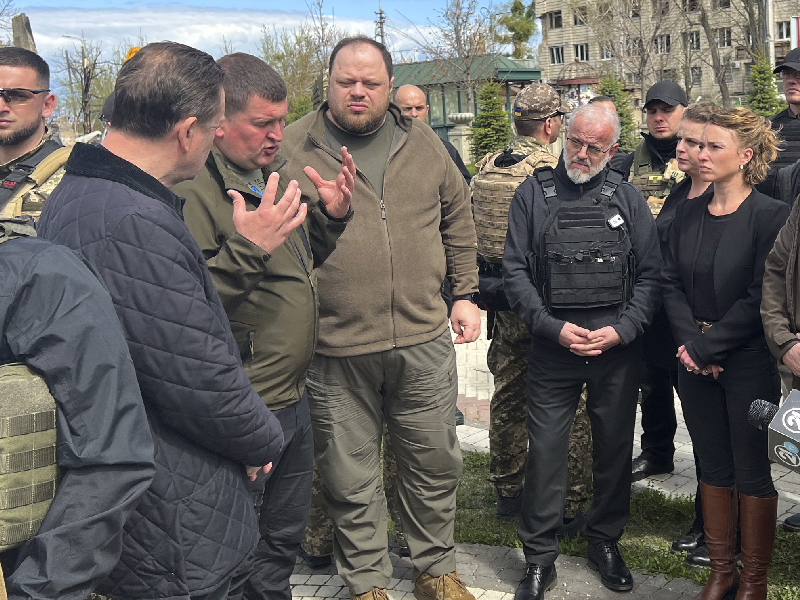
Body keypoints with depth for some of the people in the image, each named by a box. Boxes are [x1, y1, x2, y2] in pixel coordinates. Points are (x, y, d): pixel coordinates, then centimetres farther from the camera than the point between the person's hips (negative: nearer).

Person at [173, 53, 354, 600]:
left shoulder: (269, 174, 9)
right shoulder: (191, 191, -20)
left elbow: (302, 263, 20)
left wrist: (331, 215, 4)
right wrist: (248, 246, -35)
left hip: (292, 398, 9)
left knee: (287, 533, 25)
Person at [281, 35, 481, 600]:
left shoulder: (423, 144, 7)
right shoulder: (293, 149, -3)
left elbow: (457, 219, 16)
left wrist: (466, 293, 12)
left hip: (425, 343, 3)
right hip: (335, 351, -3)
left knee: (435, 464, 16)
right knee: (352, 480, 11)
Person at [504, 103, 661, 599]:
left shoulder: (629, 199, 6)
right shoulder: (533, 195, 3)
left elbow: (651, 274, 4)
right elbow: (515, 270, 0)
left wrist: (622, 330, -10)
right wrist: (555, 327, -10)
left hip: (619, 349, 2)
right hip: (553, 345, -1)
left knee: (615, 447, 11)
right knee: (545, 450, 0)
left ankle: (605, 541, 31)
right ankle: (539, 560, 14)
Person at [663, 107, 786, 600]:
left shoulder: (772, 216, -11)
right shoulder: (689, 212, 6)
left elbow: (760, 299, -15)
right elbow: (672, 282, 4)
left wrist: (705, 346, -14)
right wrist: (689, 342, -9)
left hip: (749, 365, -5)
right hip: (697, 362, 5)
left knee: (753, 472, 6)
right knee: (713, 467, 14)